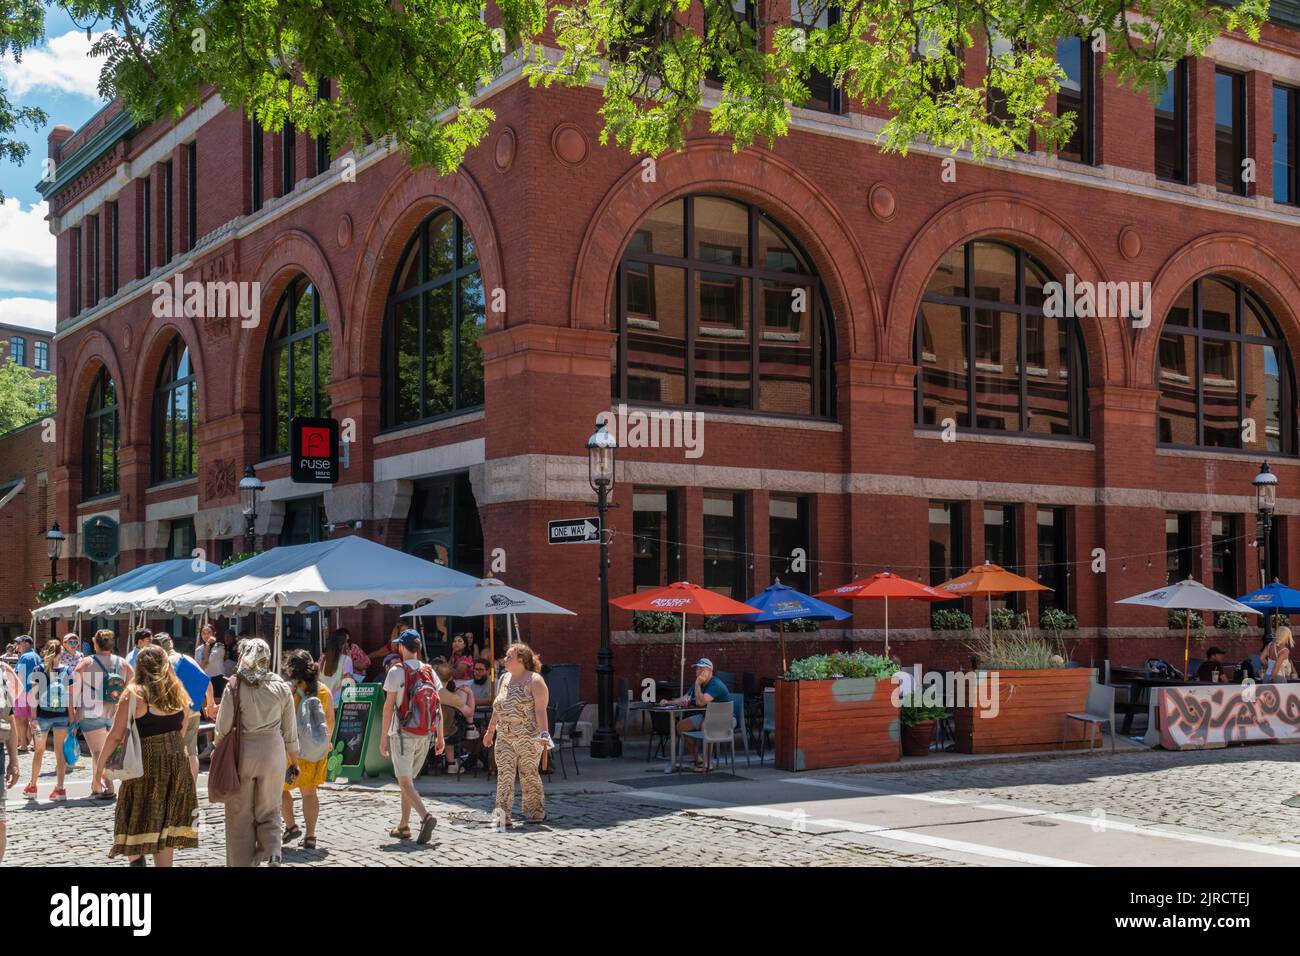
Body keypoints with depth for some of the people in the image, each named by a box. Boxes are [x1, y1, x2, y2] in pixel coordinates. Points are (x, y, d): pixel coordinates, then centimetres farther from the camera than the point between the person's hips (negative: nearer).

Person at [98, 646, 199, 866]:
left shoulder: (133, 694, -9)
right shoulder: (178, 694, 4)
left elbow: (116, 735, -8)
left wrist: (99, 764, 3)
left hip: (145, 764, -4)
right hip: (176, 763, 4)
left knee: (136, 826, 5)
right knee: (167, 823, 12)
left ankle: (136, 861, -13)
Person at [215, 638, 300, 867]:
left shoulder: (235, 686, -6)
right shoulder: (281, 687, 1)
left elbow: (223, 727, -6)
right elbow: (290, 730, 6)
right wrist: (294, 761, 15)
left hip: (242, 751, -2)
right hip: (273, 750, 2)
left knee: (240, 814, 11)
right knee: (269, 811, 14)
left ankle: (241, 862, 15)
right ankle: (272, 855, -7)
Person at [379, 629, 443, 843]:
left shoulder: (397, 671, -8)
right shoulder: (429, 672, 6)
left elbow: (389, 705, -8)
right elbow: (438, 706, 6)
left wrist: (383, 737, -4)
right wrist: (440, 736, 11)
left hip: (402, 733, -5)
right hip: (424, 735, 5)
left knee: (404, 781, -7)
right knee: (408, 778, 17)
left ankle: (426, 816, -29)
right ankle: (404, 827, 21)